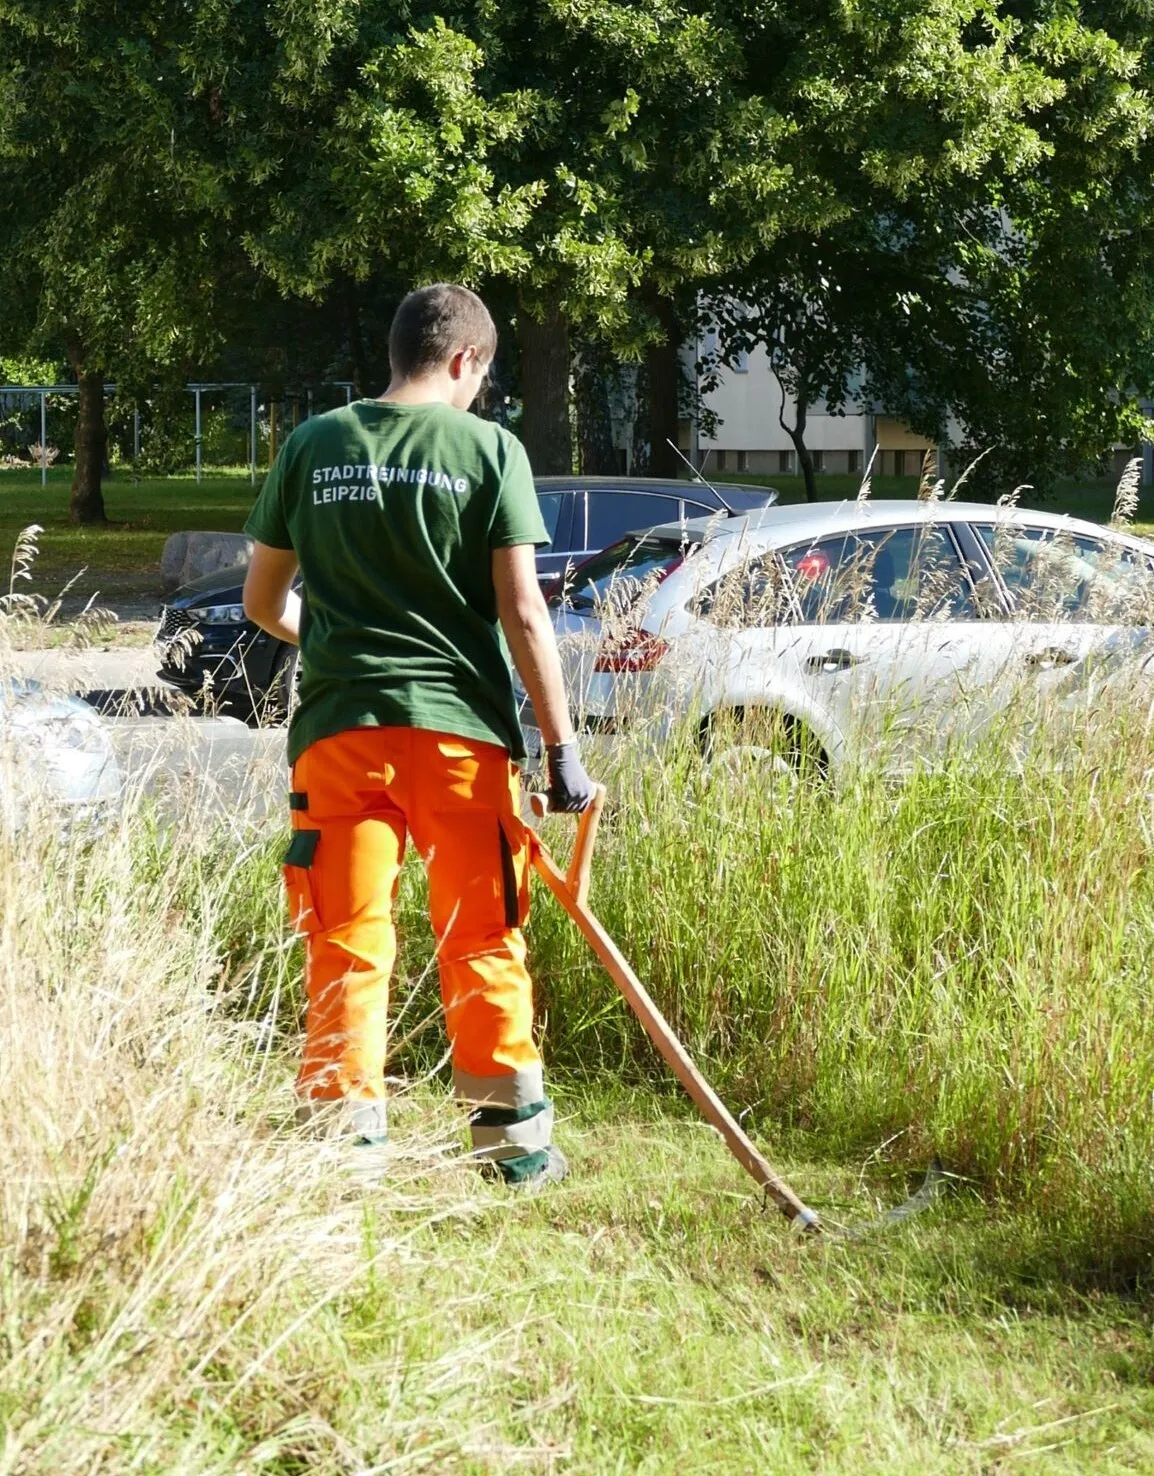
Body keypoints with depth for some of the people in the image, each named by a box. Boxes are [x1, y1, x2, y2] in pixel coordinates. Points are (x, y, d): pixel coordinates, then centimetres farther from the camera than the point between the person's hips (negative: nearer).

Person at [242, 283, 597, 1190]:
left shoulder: (313, 445, 6)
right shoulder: (489, 449, -2)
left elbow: (263, 602, 12)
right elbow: (522, 613, -7)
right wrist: (562, 747, -3)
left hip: (338, 726, 1)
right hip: (459, 724, -1)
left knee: (347, 940, 6)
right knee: (483, 937, 9)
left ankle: (346, 1133, 5)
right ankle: (514, 1134, 14)